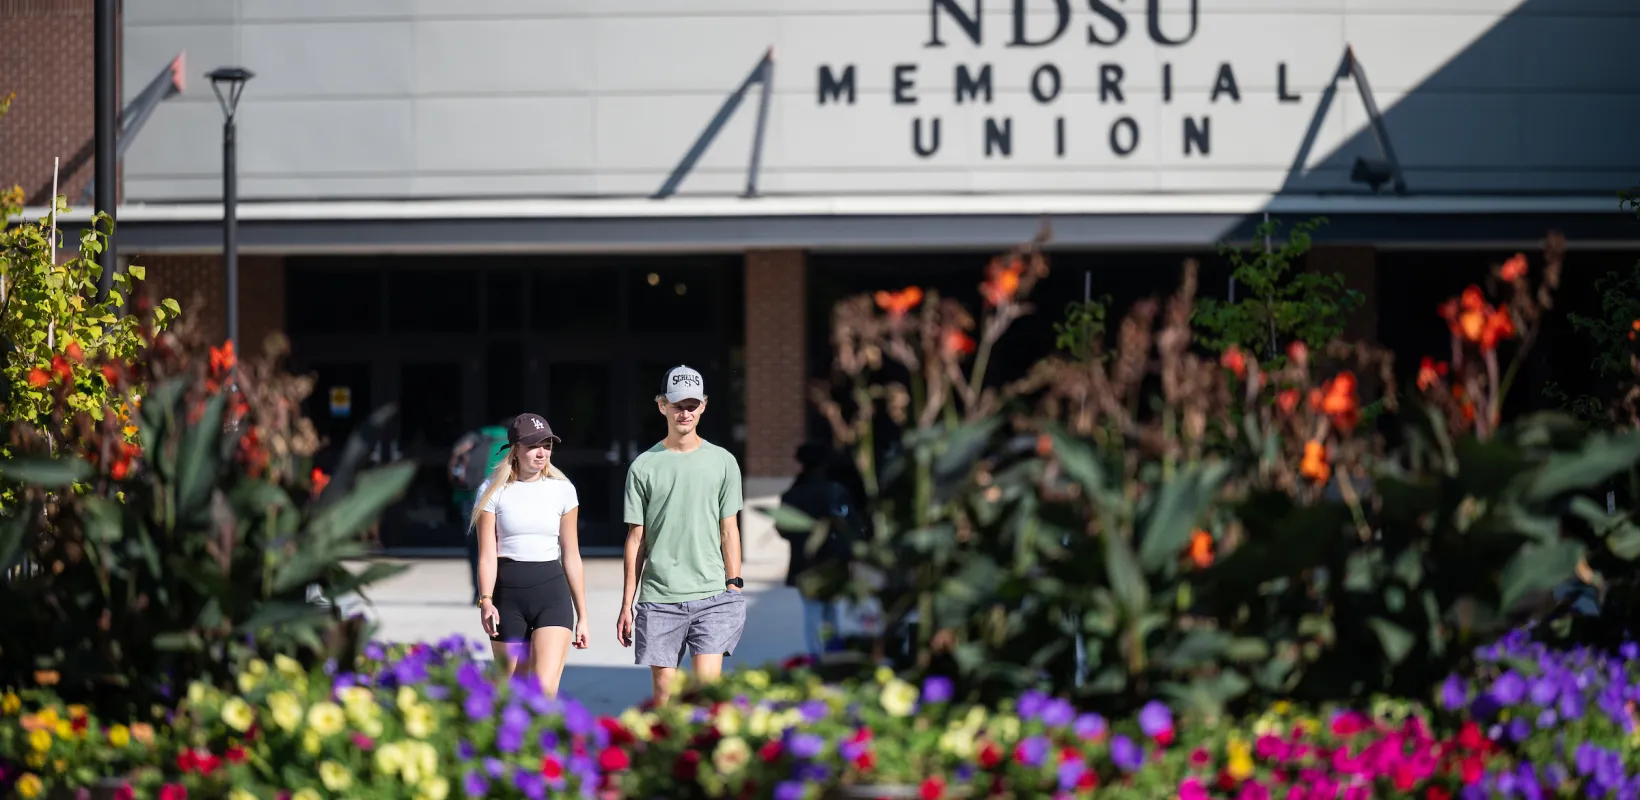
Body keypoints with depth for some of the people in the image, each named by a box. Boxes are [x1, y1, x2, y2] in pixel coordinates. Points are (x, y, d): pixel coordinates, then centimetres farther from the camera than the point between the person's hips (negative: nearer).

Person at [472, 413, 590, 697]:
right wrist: (485, 600, -22)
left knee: (545, 690, -17)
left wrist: (582, 616, 10)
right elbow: (487, 554, -5)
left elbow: (571, 556, 9)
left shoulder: (562, 490, 5)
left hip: (552, 591, 0)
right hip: (508, 592, 0)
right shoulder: (493, 491, 1)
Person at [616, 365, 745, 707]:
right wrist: (627, 604, 6)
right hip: (659, 600, 1)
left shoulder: (722, 462, 7)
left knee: (706, 688, -11)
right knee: (664, 691, 1)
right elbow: (635, 538, 9)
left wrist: (734, 586, 1)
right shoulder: (644, 466, 7)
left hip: (713, 594, 0)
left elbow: (729, 530, 9)